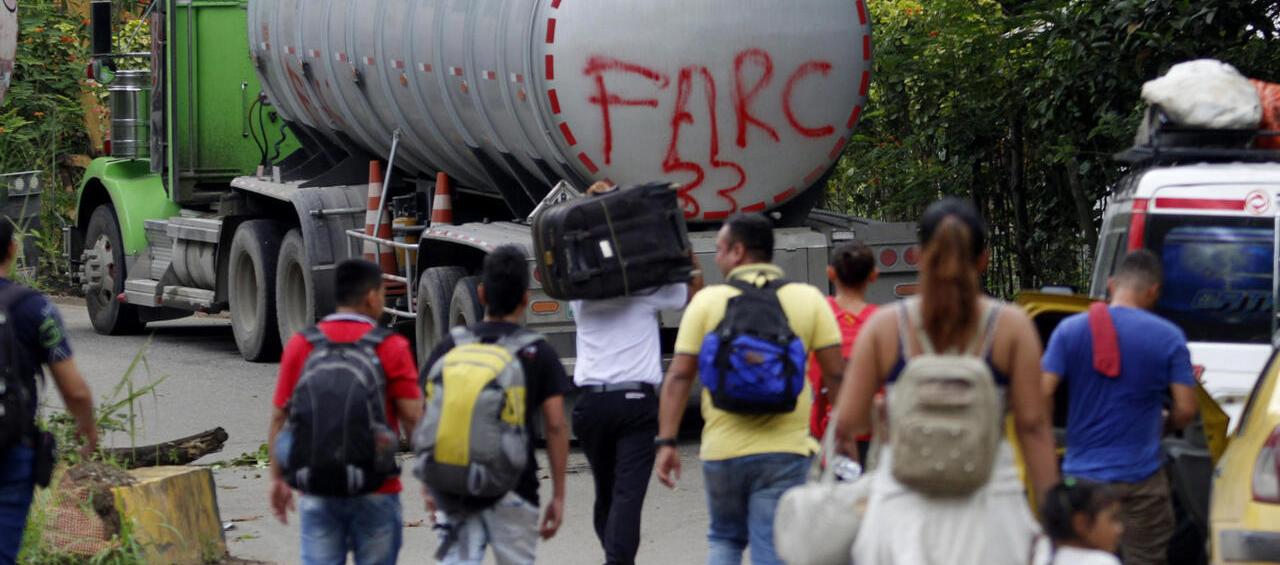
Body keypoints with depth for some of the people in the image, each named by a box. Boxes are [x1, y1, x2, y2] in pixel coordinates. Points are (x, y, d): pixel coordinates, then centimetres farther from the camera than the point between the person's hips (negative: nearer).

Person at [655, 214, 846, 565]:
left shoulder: (707, 301, 1)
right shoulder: (809, 300, 2)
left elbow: (679, 377, -4)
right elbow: (836, 375, -1)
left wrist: (666, 442, -1)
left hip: (722, 452, 1)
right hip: (784, 451, -1)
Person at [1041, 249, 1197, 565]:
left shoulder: (1070, 330, -1)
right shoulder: (1168, 337, -4)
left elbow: (1042, 396, -7)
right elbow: (1186, 411, -5)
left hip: (1082, 476, 1)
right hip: (1141, 479, -1)